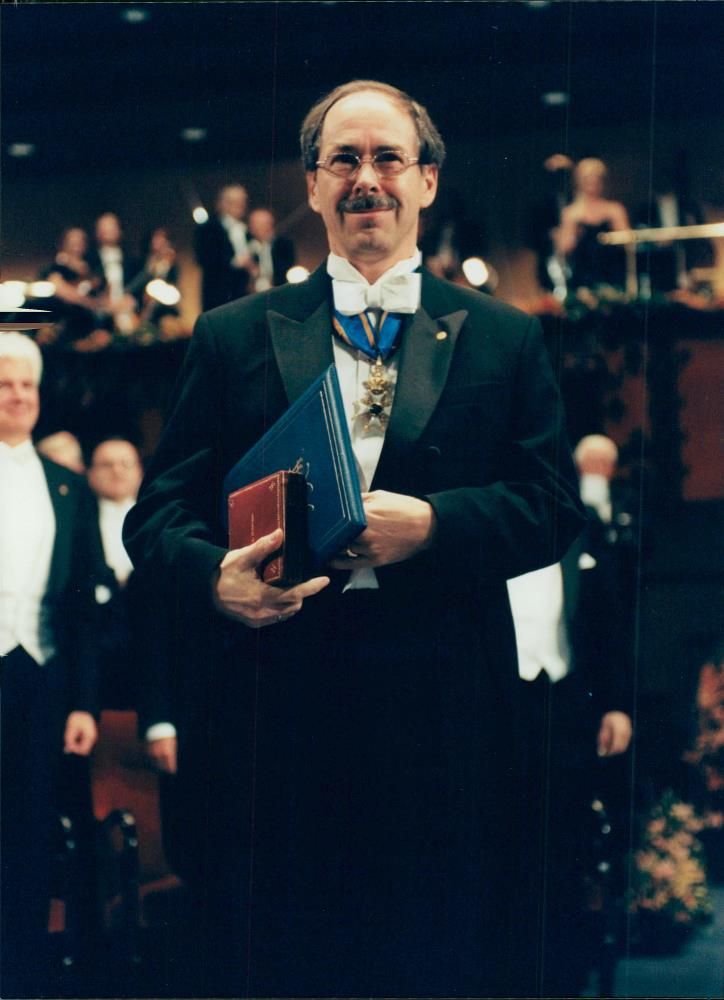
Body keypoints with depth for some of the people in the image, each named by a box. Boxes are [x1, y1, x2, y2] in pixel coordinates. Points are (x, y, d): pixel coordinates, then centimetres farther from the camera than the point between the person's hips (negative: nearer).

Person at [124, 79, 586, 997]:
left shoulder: (503, 339, 13)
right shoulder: (232, 337, 13)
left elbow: (553, 508, 6)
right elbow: (160, 510, 8)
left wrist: (431, 524, -12)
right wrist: (214, 577, -15)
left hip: (440, 708, 0)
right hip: (268, 705, 0)